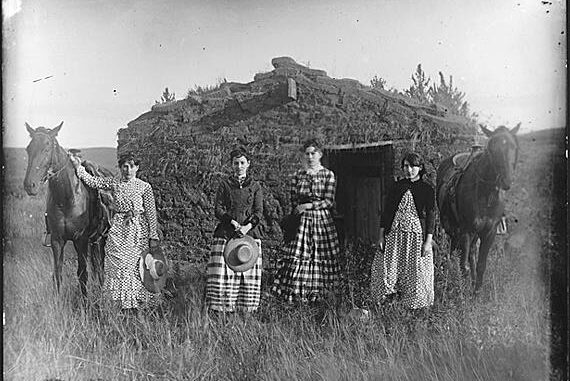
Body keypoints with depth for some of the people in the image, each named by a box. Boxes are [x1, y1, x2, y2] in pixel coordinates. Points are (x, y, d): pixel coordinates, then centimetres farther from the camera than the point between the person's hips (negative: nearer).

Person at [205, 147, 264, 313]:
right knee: (222, 272, -8)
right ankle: (220, 308, -3)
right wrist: (233, 222, -15)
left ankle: (245, 309, 6)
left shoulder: (255, 186, 11)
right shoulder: (225, 184, 9)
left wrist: (247, 226, -15)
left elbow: (259, 211, 2)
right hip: (226, 234, -1)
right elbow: (218, 209, 1)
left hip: (250, 233, 1)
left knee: (249, 273, -2)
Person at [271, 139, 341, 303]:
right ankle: (294, 291, -6)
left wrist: (308, 206, -11)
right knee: (297, 256, -8)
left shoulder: (328, 175, 3)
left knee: (321, 258, -1)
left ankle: (316, 293, 6)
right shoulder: (298, 175, 10)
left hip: (323, 221, -1)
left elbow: (329, 202, -4)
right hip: (302, 220, 1)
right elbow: (294, 201, 9)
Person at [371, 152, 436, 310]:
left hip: (417, 235, -2)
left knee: (415, 273, 3)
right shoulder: (397, 187, 7)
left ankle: (414, 308, 18)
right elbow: (387, 211, 7)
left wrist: (428, 241, -8)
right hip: (394, 235, 2)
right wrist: (381, 236, 2)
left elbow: (431, 215, -1)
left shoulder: (427, 189, 0)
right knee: (388, 269, 2)